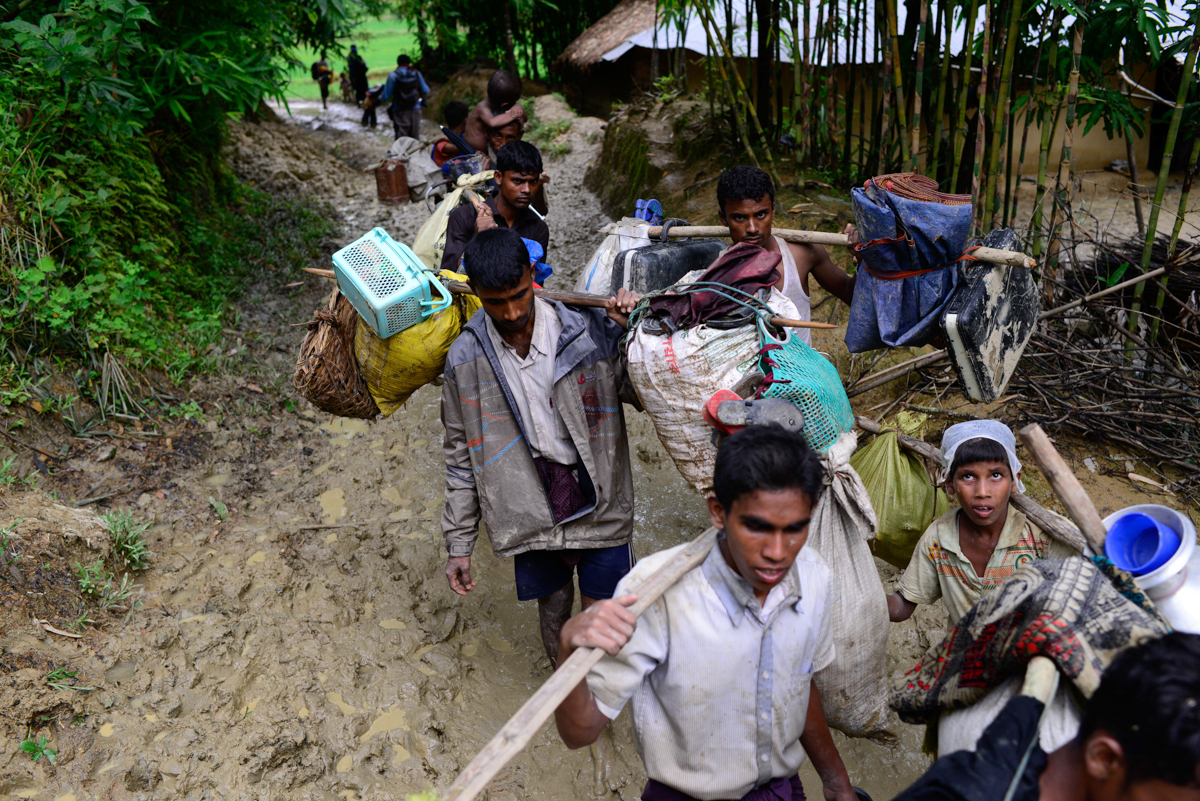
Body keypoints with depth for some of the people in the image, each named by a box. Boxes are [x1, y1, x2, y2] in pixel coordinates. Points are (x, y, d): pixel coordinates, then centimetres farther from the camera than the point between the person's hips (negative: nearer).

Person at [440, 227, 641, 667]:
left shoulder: (590, 330, -12)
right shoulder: (464, 359, -5)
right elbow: (461, 457, 3)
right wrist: (459, 543, 6)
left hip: (600, 503, -1)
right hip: (531, 513, 2)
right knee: (554, 614, 18)